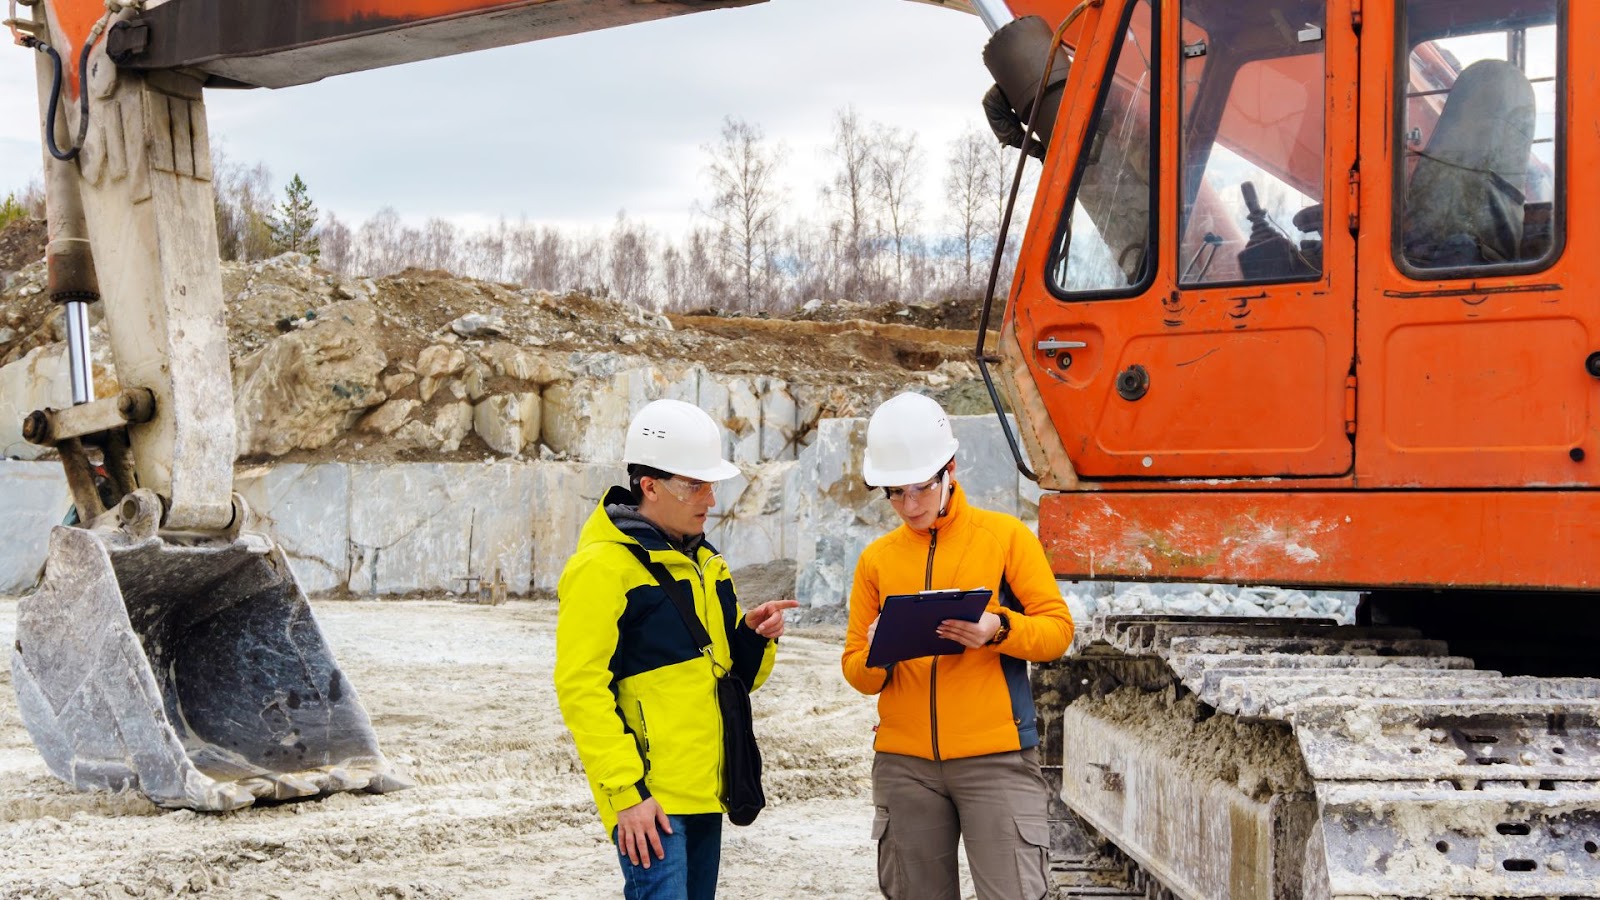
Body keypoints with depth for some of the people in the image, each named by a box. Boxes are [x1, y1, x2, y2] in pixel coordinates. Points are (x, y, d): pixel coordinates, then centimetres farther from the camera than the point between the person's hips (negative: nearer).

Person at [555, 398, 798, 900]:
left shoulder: (702, 562, 16)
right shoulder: (603, 567, -11)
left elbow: (734, 674, 23)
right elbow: (582, 690, -15)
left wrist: (754, 637, 1)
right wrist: (626, 791, -19)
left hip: (704, 790, 9)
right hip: (648, 799, -8)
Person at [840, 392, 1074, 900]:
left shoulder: (1005, 536, 3)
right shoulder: (877, 559, 11)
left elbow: (1058, 628, -1)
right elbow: (855, 671, 10)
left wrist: (997, 630, -19)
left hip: (995, 757, -3)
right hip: (904, 762, 3)